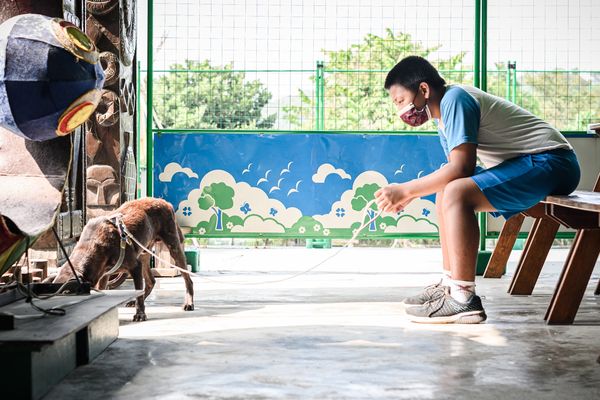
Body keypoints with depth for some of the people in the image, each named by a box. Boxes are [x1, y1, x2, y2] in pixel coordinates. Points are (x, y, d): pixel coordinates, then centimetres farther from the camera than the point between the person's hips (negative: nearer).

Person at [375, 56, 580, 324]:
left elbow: (462, 168, -24)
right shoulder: (442, 115, 15)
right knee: (445, 193, 13)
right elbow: (457, 172, 14)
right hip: (530, 165, 11)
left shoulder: (454, 99, -15)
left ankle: (463, 300, -24)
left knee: (457, 193, -26)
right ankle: (450, 284, 12)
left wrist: (406, 189, -18)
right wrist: (408, 195, 3)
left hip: (550, 162, -11)